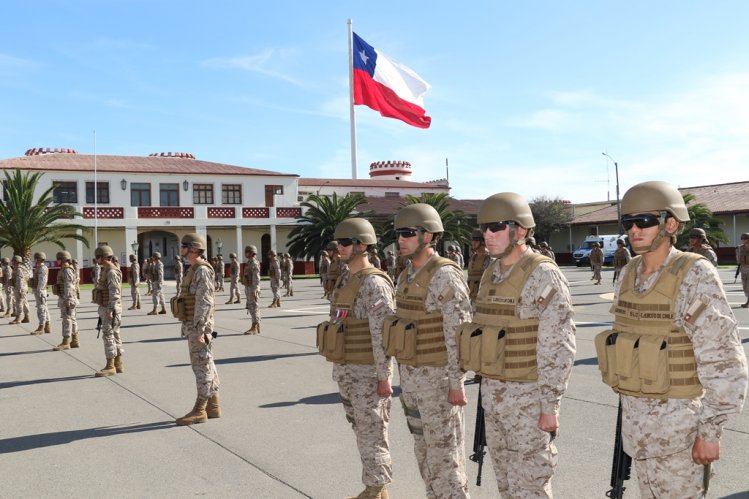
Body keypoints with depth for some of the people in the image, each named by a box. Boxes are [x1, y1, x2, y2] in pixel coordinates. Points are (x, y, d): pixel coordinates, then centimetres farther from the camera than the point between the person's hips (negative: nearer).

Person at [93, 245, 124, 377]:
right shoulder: (106, 271, 16)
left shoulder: (111, 272, -17)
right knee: (114, 336, 11)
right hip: (107, 309, 10)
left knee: (108, 336, -8)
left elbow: (114, 293, -23)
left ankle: (110, 367, -6)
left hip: (110, 310, -10)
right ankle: (118, 365, 15)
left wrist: (110, 311, -26)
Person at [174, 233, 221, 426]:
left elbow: (204, 302, -22)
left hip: (198, 327, -10)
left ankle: (199, 411, -1)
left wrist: (199, 330, -24)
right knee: (206, 366, 12)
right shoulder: (195, 270, 16)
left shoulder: (202, 271, -16)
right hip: (193, 326, 10)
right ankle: (213, 406, 18)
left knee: (202, 367, -5)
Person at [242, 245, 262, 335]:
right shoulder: (249, 263, 16)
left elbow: (256, 278, -22)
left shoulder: (254, 263, -16)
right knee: (251, 308, 11)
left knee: (253, 308, -7)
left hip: (253, 289, -10)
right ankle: (257, 327, 15)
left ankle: (254, 328, -5)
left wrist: (254, 291, -25)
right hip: (248, 289, 10)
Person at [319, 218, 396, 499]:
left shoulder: (374, 283, -17)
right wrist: (339, 368, 20)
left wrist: (384, 377, -21)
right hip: (347, 371, 9)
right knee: (363, 432, 15)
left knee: (371, 434, -1)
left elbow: (383, 333, -20)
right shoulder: (345, 281, 12)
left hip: (368, 372, -9)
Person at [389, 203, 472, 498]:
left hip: (438, 376, -9)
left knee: (443, 452, -1)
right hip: (413, 375, 9)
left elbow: (459, 334, -20)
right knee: (424, 449, 15)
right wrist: (405, 375, 19)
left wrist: (456, 383, -20)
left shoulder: (445, 276, -18)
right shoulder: (407, 276, 9)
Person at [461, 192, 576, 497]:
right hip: (493, 392, 8)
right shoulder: (491, 274, 9)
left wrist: (550, 406, -19)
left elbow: (559, 347, -18)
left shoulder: (543, 275, -16)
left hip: (528, 395, -8)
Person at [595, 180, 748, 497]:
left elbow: (723, 361, -18)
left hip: (677, 418, -7)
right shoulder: (628, 275, 4)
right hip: (635, 417, 7)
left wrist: (710, 431, -18)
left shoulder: (695, 276, -17)